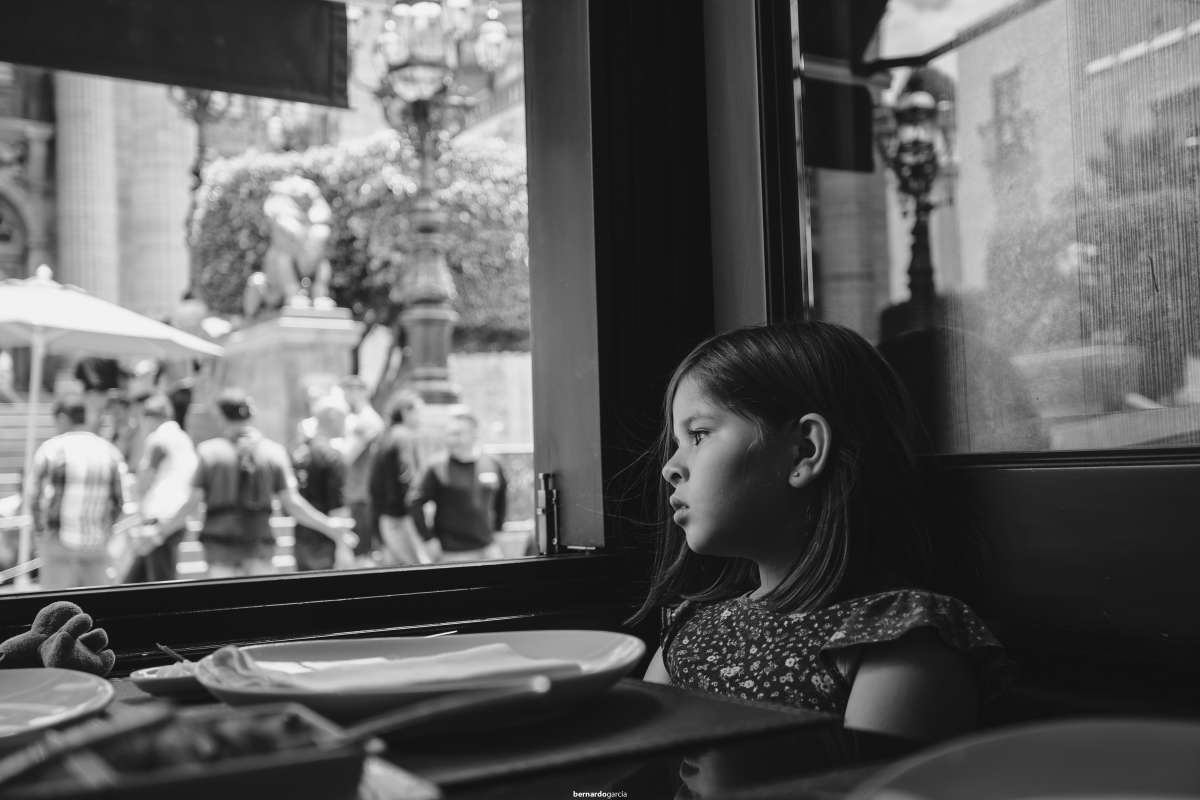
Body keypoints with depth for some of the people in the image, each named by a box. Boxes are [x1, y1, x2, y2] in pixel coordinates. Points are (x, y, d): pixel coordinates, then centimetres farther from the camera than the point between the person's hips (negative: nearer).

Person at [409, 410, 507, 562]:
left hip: (488, 549, 4)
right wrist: (429, 539, -11)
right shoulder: (437, 469, -8)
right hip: (454, 554, -4)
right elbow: (415, 503, -9)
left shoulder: (492, 465, 4)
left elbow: (502, 496, 20)